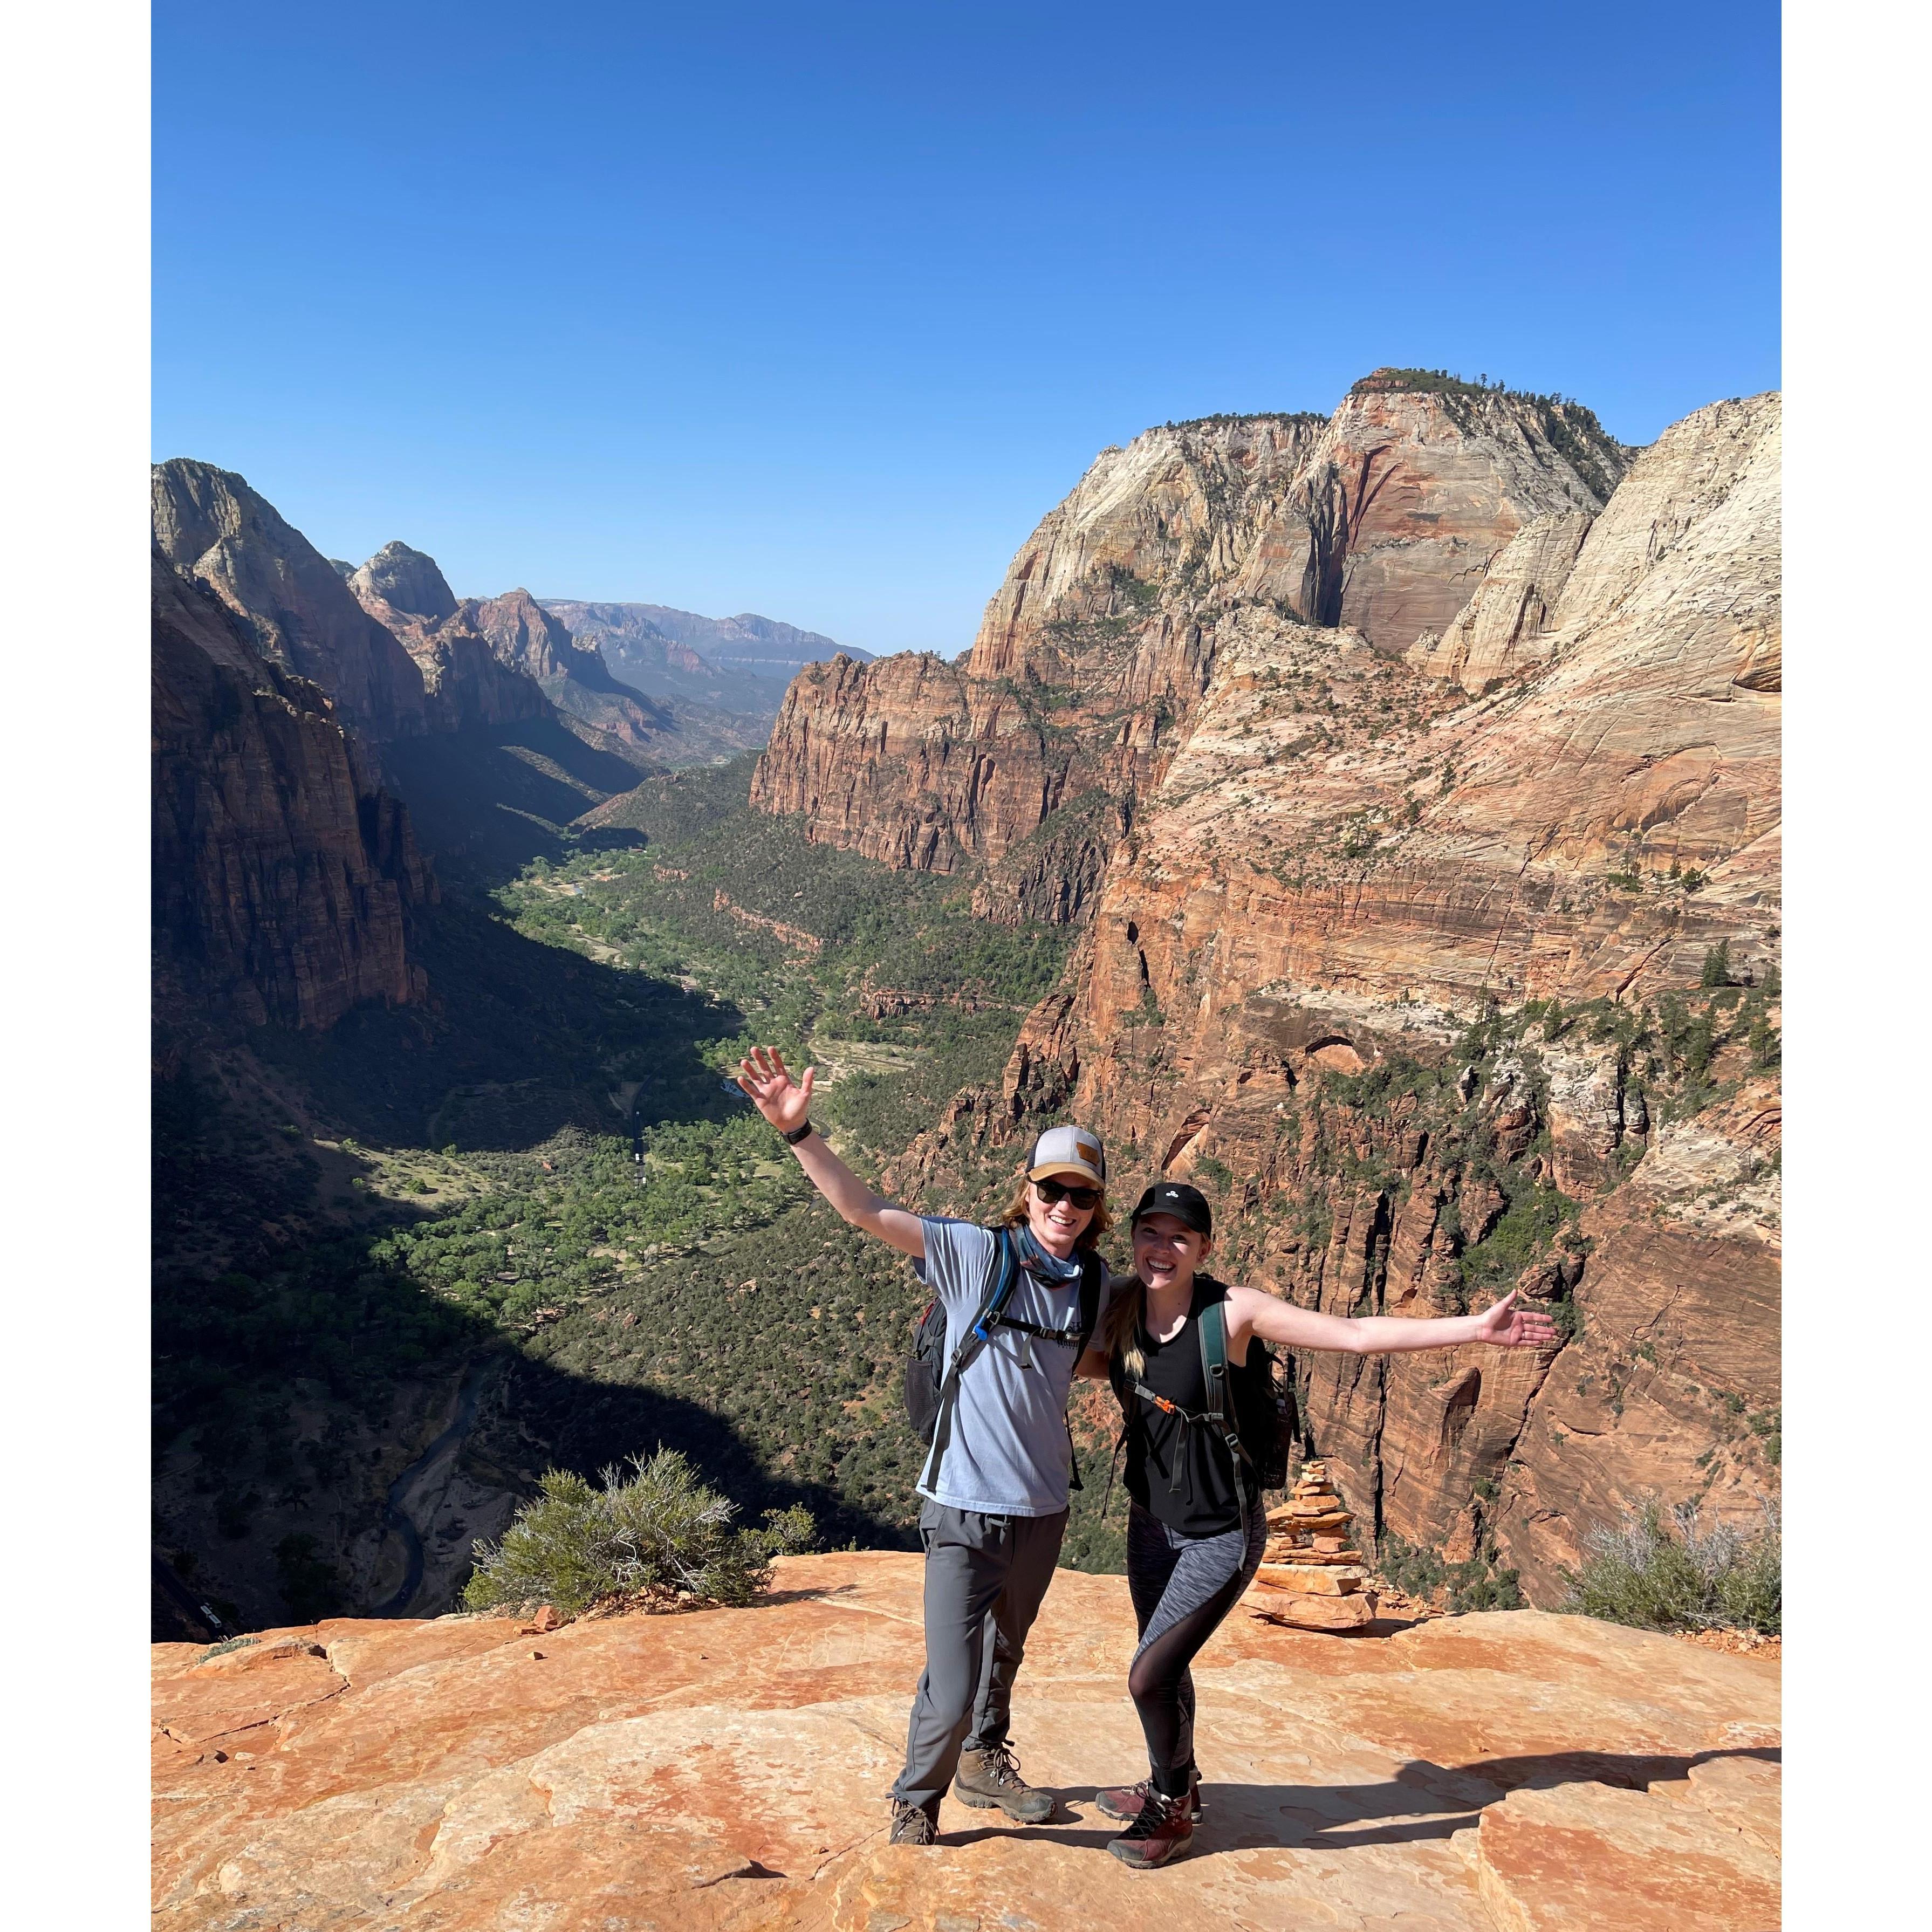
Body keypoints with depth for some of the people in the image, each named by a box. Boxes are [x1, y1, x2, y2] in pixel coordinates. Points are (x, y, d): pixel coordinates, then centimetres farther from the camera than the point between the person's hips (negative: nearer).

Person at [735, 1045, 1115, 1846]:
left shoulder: (1094, 1285, -1)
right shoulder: (974, 1253, -14)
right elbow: (867, 1211, -22)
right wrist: (798, 1132, -32)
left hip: (1043, 1507, 5)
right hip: (965, 1508, -5)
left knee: (1005, 1653, 25)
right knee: (951, 1690, -4)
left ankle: (985, 1763, 52)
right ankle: (915, 1808, 26)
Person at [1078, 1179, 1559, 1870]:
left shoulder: (1232, 1311, -23)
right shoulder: (1122, 1306, -9)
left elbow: (1358, 1335, -20)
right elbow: (1091, 1361, 10)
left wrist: (1475, 1327, -21)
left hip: (1219, 1535, -5)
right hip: (1152, 1521, 5)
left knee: (1149, 1676, -7)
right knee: (1164, 1666, 22)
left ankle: (1171, 1811, 23)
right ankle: (1175, 1783, 50)